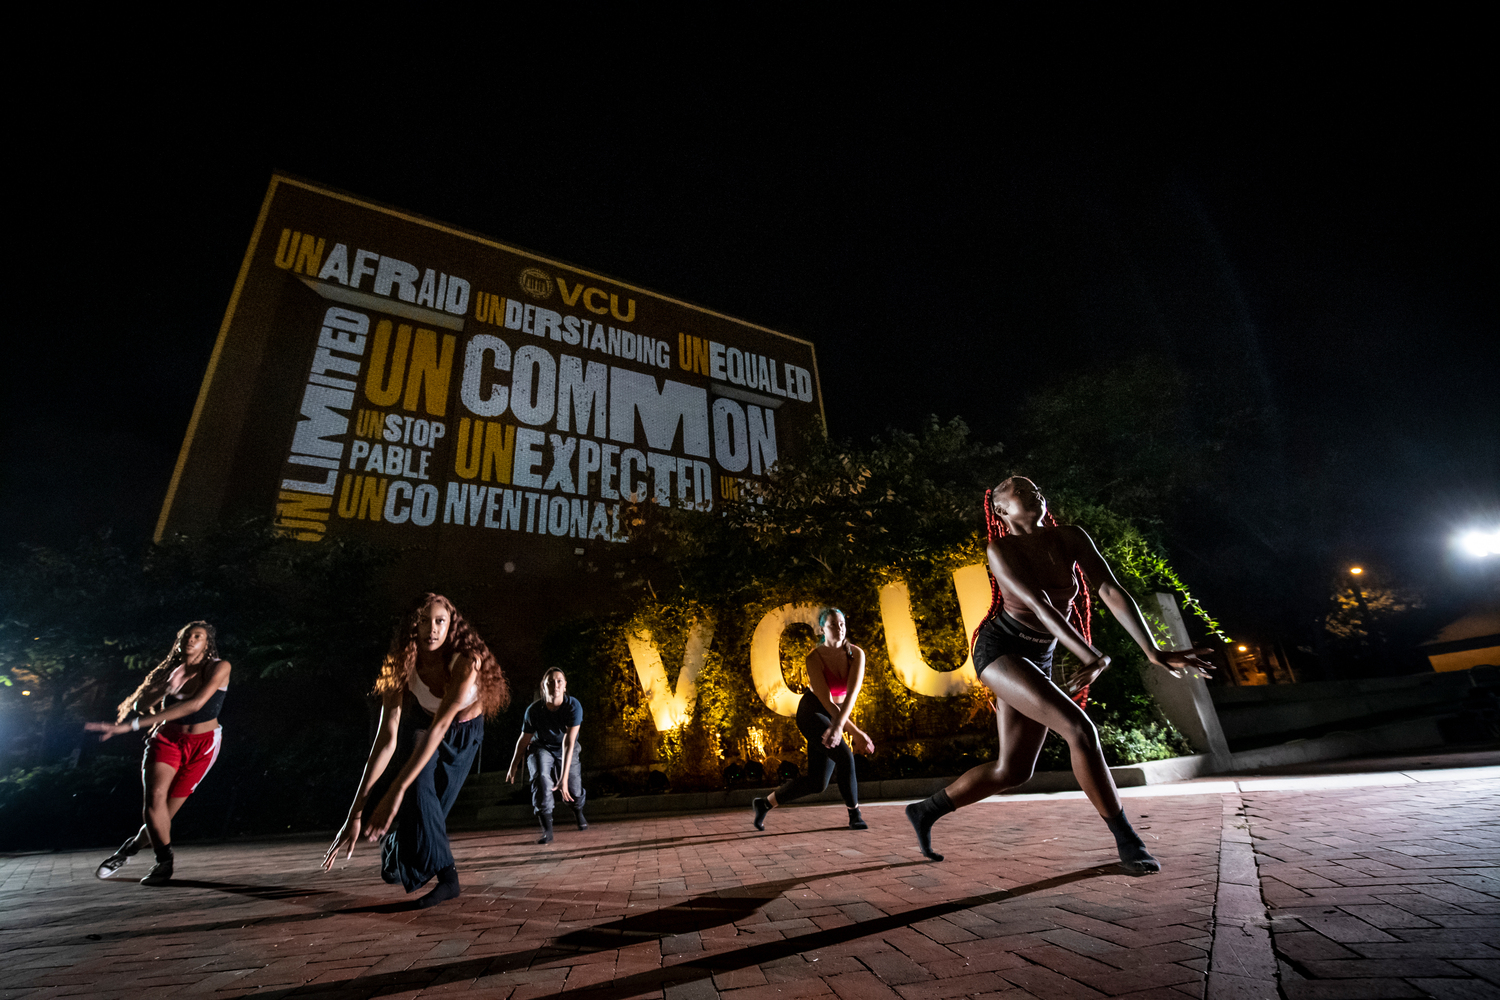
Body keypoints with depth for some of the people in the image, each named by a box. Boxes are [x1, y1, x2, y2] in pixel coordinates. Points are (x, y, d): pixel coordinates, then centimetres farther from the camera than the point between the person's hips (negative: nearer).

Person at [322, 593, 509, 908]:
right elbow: (386, 739, -36)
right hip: (422, 725, 1)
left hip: (464, 731, -1)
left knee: (432, 808, 2)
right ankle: (446, 875, 1)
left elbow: (440, 726, -43)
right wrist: (355, 812, -40)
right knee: (419, 786, -20)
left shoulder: (467, 660, -40)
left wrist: (396, 791, -47)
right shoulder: (402, 666, -32)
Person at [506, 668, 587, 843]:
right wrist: (514, 766, 4)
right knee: (541, 777, -30)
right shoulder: (534, 709, -25)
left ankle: (578, 811, 30)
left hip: (565, 751, 0)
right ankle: (547, 829, -18)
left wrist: (564, 777, -39)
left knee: (574, 792, -9)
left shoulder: (573, 706, -29)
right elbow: (524, 739, -8)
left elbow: (569, 743, -34)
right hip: (542, 748, 0)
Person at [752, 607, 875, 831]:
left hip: (837, 716, 5)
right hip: (811, 713, -5)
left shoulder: (856, 653, -13)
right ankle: (855, 815, -2)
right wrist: (856, 733, -30)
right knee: (845, 756, -26)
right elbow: (827, 701, -24)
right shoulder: (814, 658, -21)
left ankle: (765, 803, 22)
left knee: (817, 783, 4)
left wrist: (838, 725, -41)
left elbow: (852, 692, -26)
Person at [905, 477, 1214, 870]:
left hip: (1039, 659, 7)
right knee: (1080, 728, -22)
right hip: (999, 649, -6)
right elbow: (1040, 605, -25)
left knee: (1013, 770, 7)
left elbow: (1112, 591, -11)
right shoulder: (1001, 550, -14)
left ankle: (926, 810, 22)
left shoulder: (1070, 538, -1)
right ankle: (1127, 841, -2)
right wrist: (1093, 658, -34)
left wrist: (1154, 652, -21)